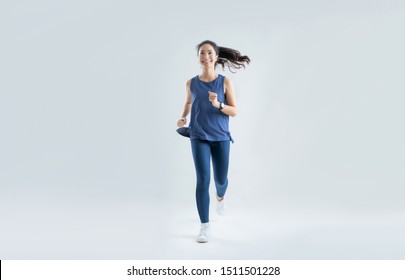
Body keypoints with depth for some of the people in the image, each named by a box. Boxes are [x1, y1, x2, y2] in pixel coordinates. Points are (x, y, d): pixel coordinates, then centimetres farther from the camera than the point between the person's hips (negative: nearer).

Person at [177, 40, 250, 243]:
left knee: (220, 179, 13)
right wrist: (183, 117, 1)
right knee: (203, 180, -10)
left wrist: (218, 104, -24)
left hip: (221, 137, 0)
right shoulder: (191, 83, -1)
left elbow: (234, 111, -6)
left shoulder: (225, 82, -6)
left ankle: (220, 197, 51)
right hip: (199, 138, 0)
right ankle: (205, 226, -2)